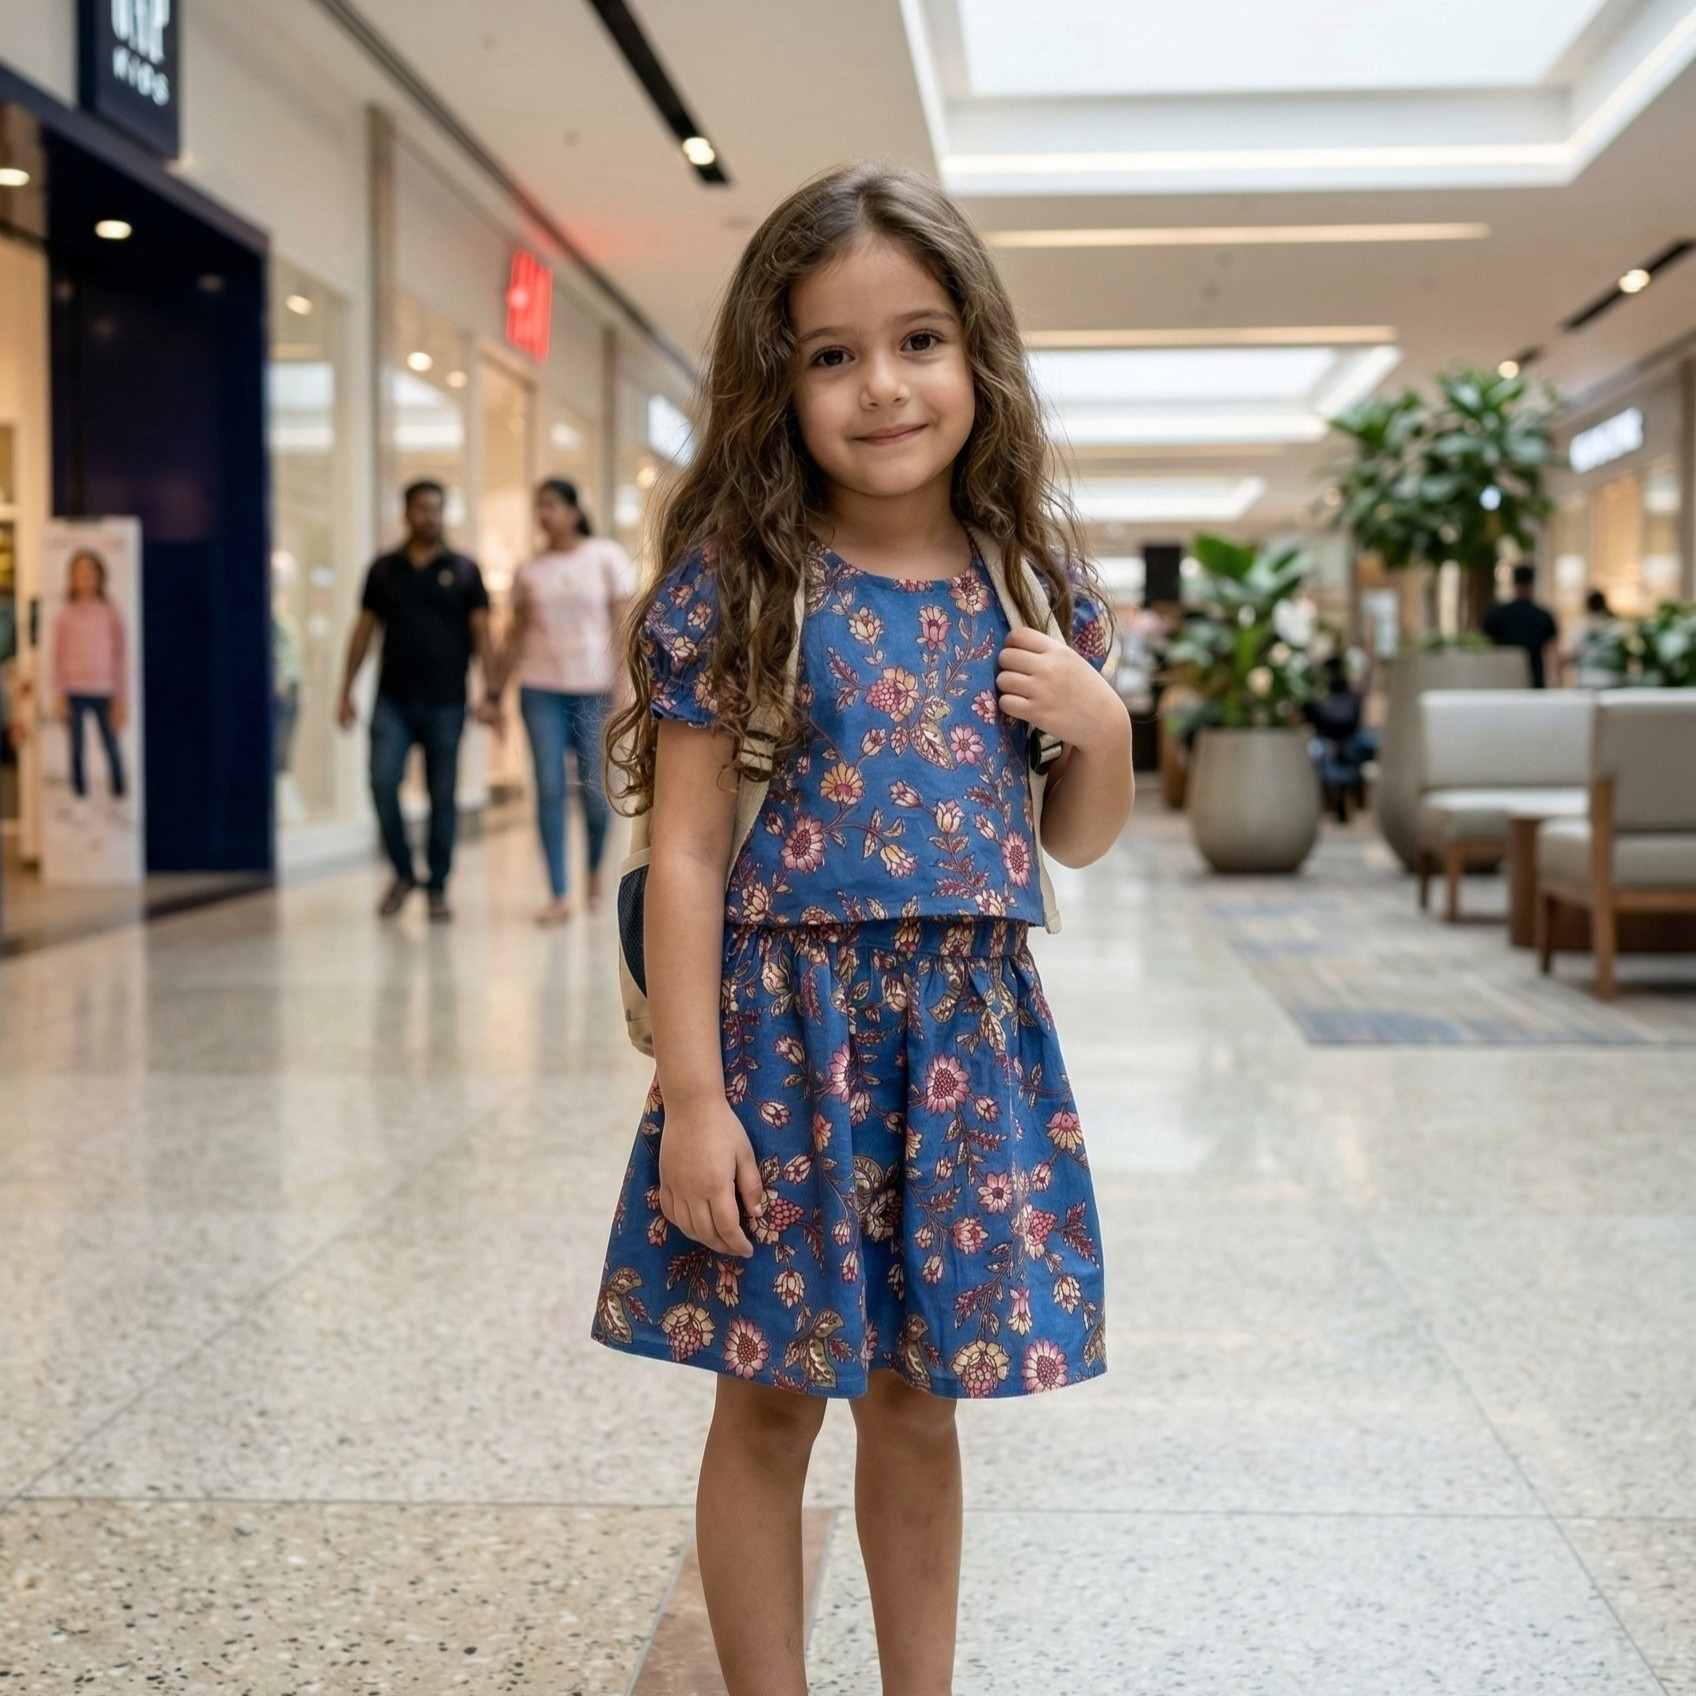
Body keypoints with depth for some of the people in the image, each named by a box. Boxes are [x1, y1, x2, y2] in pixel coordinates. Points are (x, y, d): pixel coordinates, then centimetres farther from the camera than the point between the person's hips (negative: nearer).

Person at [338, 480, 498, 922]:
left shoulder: (463, 570, 5)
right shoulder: (383, 569, 9)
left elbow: (481, 633, 2)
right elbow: (364, 630, 12)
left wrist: (490, 693, -8)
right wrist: (346, 690, 7)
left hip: (445, 702, -1)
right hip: (393, 699, 1)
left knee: (442, 796, 3)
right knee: (383, 783, -11)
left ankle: (438, 888, 13)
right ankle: (403, 872, 8)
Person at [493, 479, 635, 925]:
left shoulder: (606, 556, 1)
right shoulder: (529, 571, 9)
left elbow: (623, 621, -3)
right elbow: (515, 637, 14)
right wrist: (496, 694, 11)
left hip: (594, 687, -2)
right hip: (541, 687, 2)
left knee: (594, 788, 0)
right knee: (549, 789, -4)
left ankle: (595, 871, 28)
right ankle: (559, 894, -1)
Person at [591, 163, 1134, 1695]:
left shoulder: (1035, 585, 4)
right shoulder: (740, 578, -7)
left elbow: (1077, 842, 13)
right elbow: (688, 850, -8)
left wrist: (1103, 727, -7)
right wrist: (693, 1095, -12)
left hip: (970, 1024, 3)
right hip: (788, 1013, -3)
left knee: (919, 1394, 14)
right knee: (772, 1397, 7)